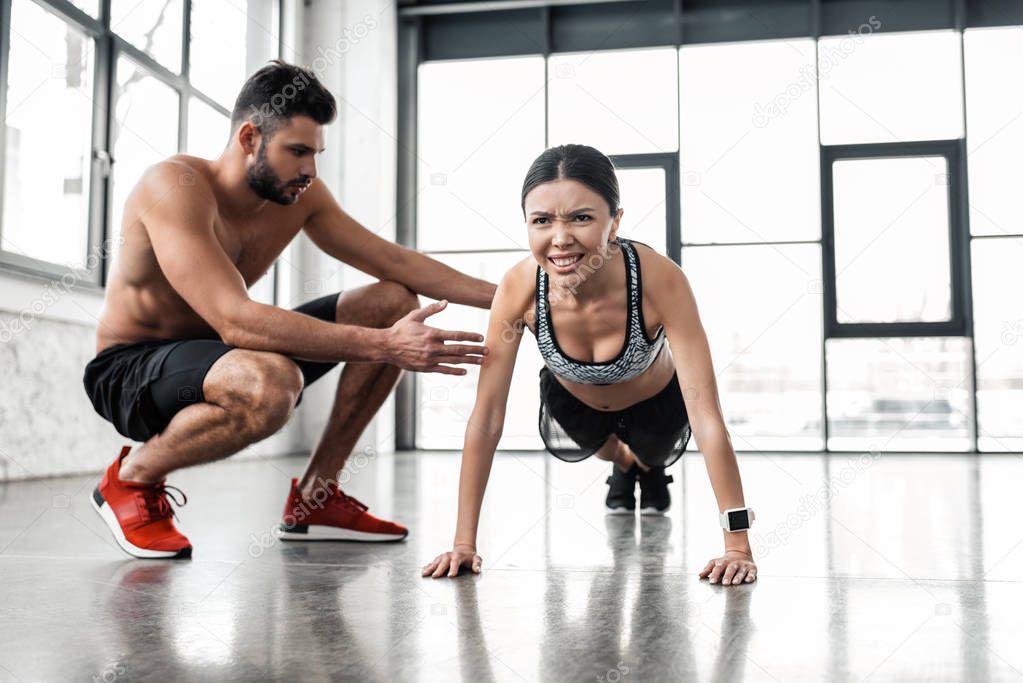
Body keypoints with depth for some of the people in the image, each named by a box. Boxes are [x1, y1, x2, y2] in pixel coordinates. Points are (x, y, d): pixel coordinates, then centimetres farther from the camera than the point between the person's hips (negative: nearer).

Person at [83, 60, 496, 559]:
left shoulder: (302, 195, -4)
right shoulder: (174, 186, -26)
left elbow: (397, 263, 0)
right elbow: (235, 320, -37)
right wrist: (383, 345, -41)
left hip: (215, 350, 8)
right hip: (128, 369, -7)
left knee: (396, 302, -2)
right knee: (271, 385, -42)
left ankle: (314, 497, 2)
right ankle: (131, 478, -9)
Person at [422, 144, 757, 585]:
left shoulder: (660, 280, -43)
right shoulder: (519, 287, -37)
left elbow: (706, 416, -41)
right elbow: (486, 418, -30)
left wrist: (738, 547, -43)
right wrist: (463, 542, -30)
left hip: (655, 400, -1)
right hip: (571, 397, 2)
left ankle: (651, 468, 59)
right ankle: (622, 465, 61)